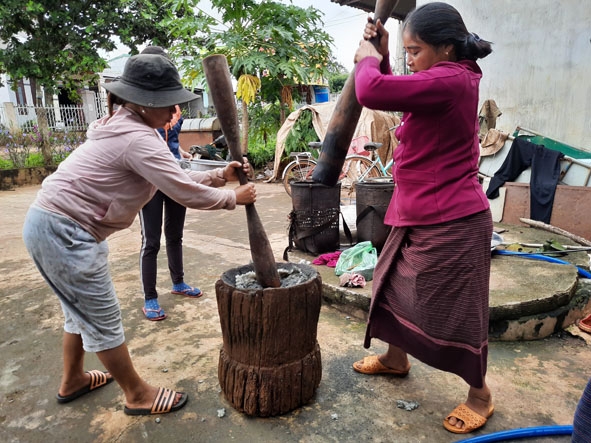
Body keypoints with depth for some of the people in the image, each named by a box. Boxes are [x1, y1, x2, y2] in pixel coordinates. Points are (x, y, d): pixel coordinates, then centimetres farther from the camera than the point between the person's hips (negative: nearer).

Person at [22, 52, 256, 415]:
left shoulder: (125, 128, 12)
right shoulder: (139, 138, -22)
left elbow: (174, 178, 10)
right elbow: (185, 193, -23)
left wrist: (221, 176, 3)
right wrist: (234, 198, -9)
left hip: (55, 225, 10)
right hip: (64, 232, -10)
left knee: (82, 309, 22)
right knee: (104, 318, 1)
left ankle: (73, 381, 43)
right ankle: (139, 396, 18)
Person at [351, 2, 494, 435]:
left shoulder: (449, 80, -20)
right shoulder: (451, 80, 12)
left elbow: (372, 92, -30)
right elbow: (394, 94, 24)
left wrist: (367, 59, -7)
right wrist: (382, 57, 8)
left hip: (452, 223, -10)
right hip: (422, 218, 10)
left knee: (455, 309, 5)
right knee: (396, 286, 20)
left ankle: (480, 394, 30)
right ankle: (395, 359, 43)